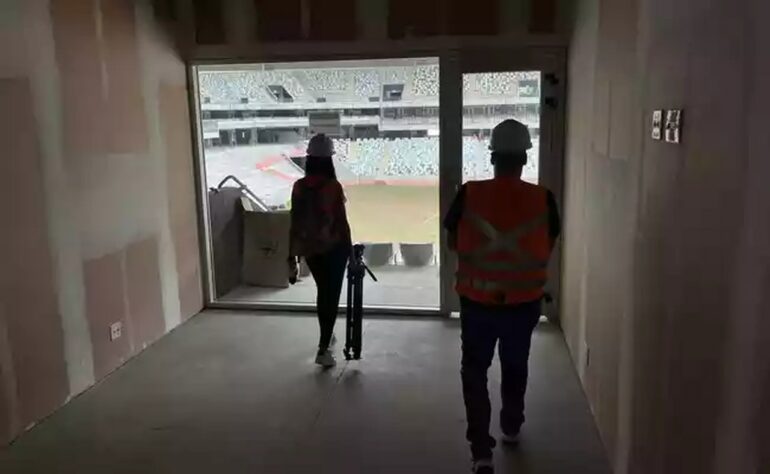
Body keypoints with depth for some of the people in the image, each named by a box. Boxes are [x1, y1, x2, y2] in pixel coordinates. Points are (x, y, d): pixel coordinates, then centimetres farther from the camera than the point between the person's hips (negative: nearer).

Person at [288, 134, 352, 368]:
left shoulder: (299, 187, -4)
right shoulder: (333, 187, -16)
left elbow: (295, 223, -1)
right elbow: (341, 221, -13)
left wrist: (292, 255, 6)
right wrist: (349, 248, -1)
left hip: (309, 248, 5)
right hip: (333, 247, -4)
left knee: (322, 292, 23)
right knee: (332, 296, 3)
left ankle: (326, 336, 41)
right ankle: (323, 349, -1)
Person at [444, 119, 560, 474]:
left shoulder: (468, 195, -13)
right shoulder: (543, 199, -11)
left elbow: (453, 243, 0)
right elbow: (547, 248, 2)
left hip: (477, 301, -1)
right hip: (524, 302, 2)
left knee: (474, 371, 12)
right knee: (515, 367, 24)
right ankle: (511, 428, 43)